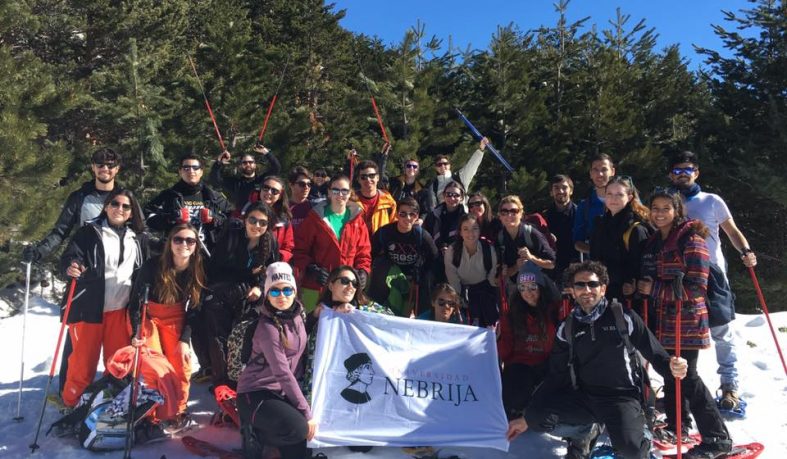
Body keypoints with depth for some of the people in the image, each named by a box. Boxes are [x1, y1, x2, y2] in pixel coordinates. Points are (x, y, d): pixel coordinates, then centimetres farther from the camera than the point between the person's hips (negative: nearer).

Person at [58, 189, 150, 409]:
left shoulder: (138, 238, 10)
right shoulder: (89, 232, 0)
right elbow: (69, 257, -10)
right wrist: (70, 267, -32)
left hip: (120, 309, 3)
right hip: (89, 307, -3)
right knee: (83, 361, 2)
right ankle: (71, 405, 22)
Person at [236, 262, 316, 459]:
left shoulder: (297, 314, 0)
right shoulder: (267, 327, -21)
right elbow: (283, 374, -23)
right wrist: (306, 413, -21)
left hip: (283, 392, 6)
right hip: (256, 393, -6)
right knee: (298, 428, -27)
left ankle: (262, 427, 14)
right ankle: (254, 432, -1)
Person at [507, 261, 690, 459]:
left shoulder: (624, 317, -4)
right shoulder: (566, 329, 5)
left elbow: (654, 352, 0)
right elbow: (555, 376, 7)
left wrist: (671, 367, -26)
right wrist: (527, 417, 2)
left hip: (623, 396, -3)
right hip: (583, 396, 3)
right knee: (537, 415, -20)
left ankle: (639, 441, 11)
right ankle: (584, 432, 12)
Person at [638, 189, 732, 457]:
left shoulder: (691, 240, -11)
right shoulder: (654, 242, 12)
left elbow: (696, 286, -17)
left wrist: (654, 289, -15)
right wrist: (642, 286, 3)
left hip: (686, 320, -7)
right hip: (663, 319, 7)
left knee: (687, 378, -7)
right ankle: (677, 426, 30)